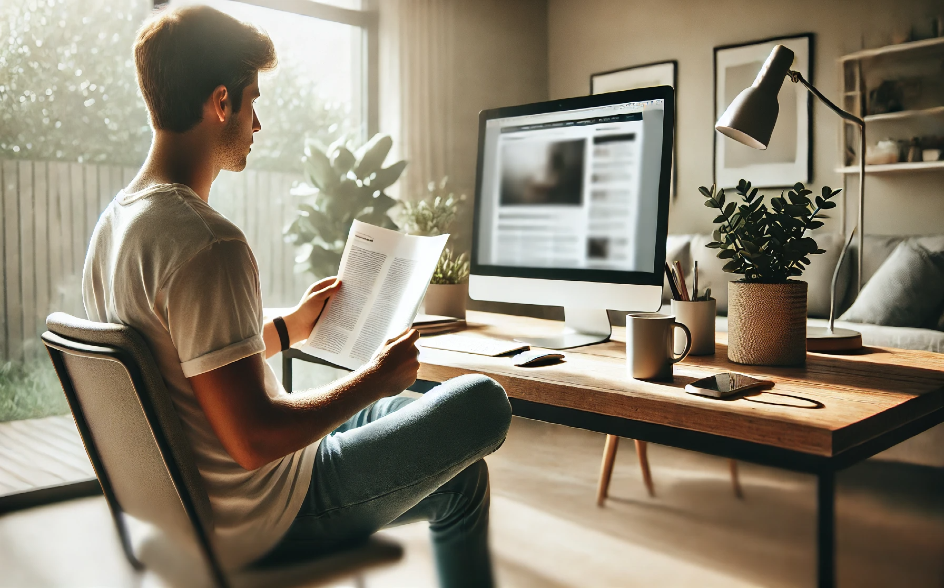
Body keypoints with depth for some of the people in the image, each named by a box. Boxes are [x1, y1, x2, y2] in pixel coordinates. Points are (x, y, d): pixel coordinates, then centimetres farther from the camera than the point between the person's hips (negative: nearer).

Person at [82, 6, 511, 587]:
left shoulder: (115, 220, 3)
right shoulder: (208, 244, -29)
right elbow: (255, 440, -29)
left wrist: (287, 328, 15)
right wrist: (375, 378, -16)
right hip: (261, 519, -9)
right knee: (483, 402, -3)